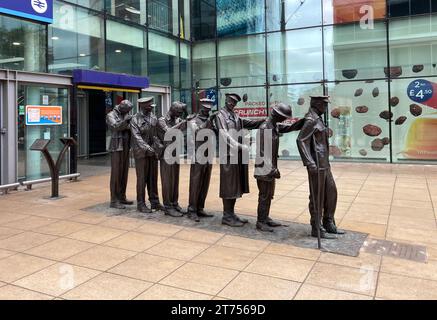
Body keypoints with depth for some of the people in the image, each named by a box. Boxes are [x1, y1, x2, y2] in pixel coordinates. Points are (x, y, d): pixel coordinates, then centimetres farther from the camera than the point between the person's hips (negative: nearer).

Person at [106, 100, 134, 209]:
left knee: (124, 173, 9)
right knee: (116, 174, -6)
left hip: (126, 147, 7)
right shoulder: (111, 115, -3)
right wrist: (126, 121, -34)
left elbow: (129, 128, 9)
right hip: (116, 147, -7)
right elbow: (115, 126, -21)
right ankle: (114, 200, -3)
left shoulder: (126, 115, 15)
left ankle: (122, 197, 17)